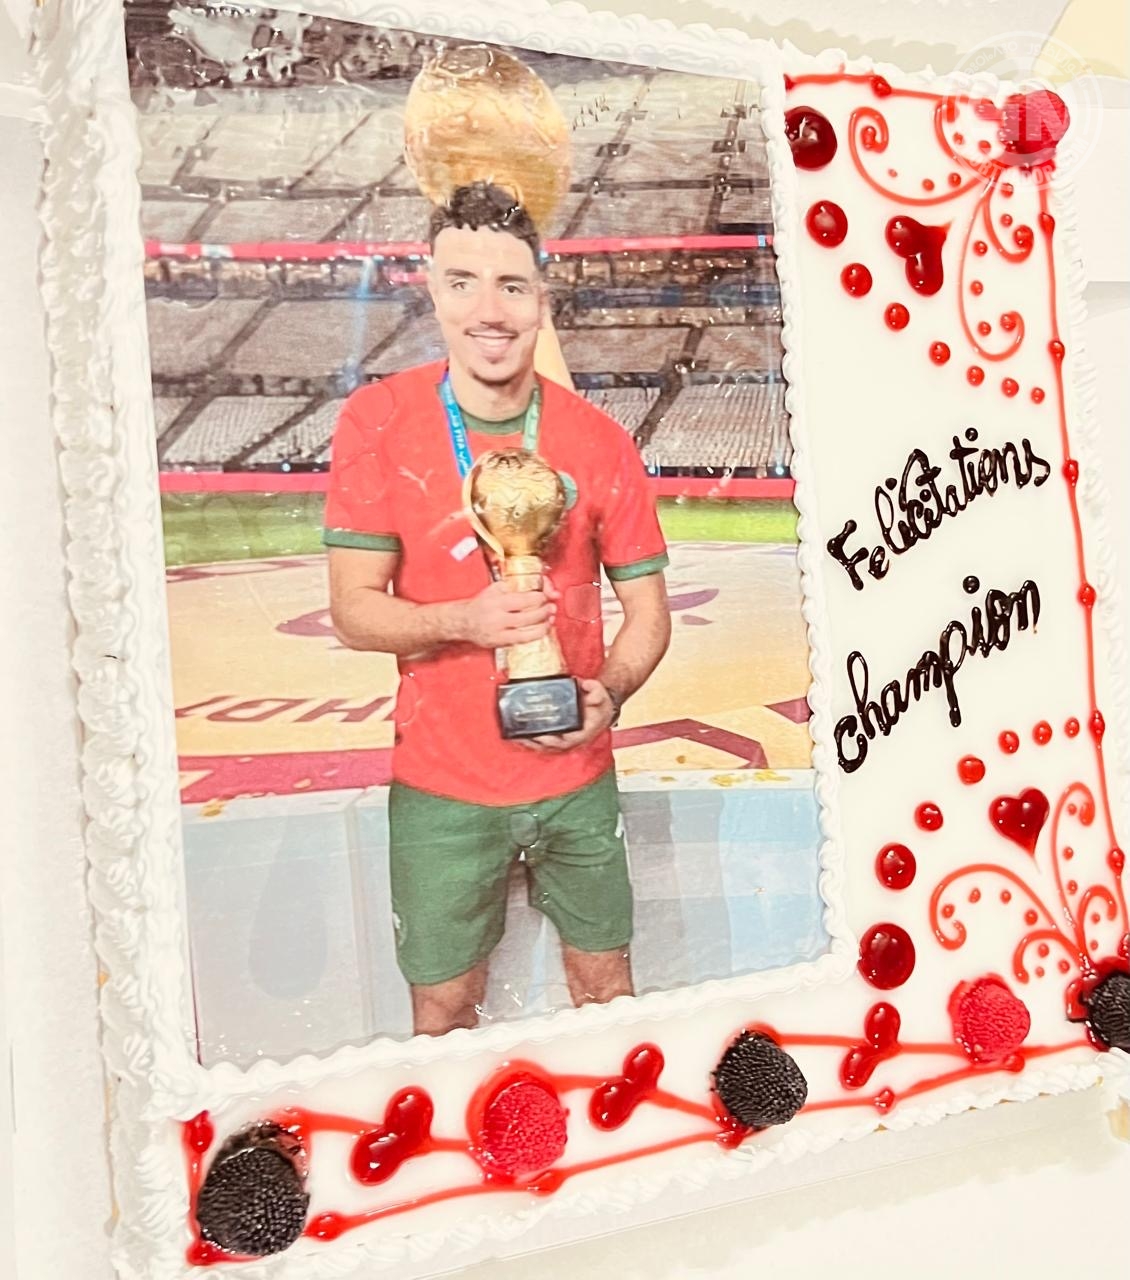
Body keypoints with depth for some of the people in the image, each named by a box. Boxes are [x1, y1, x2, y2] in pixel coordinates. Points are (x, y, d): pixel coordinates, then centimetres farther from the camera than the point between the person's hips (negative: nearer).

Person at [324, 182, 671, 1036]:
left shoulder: (599, 441, -3)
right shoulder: (378, 422, -7)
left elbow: (648, 610, 3)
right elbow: (354, 609, -7)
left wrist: (608, 694, -17)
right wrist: (465, 621, -25)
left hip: (577, 779, 2)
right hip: (442, 785, -1)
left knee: (606, 989, 15)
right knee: (443, 1011, 11)